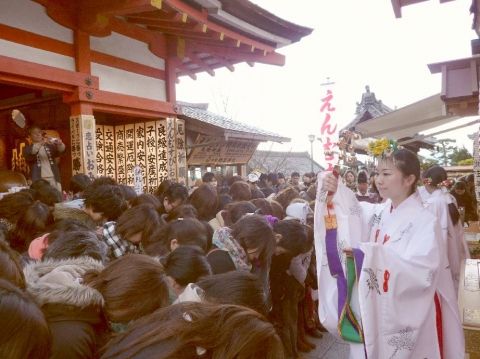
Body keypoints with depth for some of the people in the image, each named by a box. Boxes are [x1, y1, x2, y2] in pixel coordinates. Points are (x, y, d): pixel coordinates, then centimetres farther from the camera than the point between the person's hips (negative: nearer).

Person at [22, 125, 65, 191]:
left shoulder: (50, 147, 21)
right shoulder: (28, 149, 12)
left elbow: (60, 151, 3)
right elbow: (30, 153, -11)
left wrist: (60, 144, -22)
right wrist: (41, 143, -28)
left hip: (54, 179, 3)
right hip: (39, 180, -3)